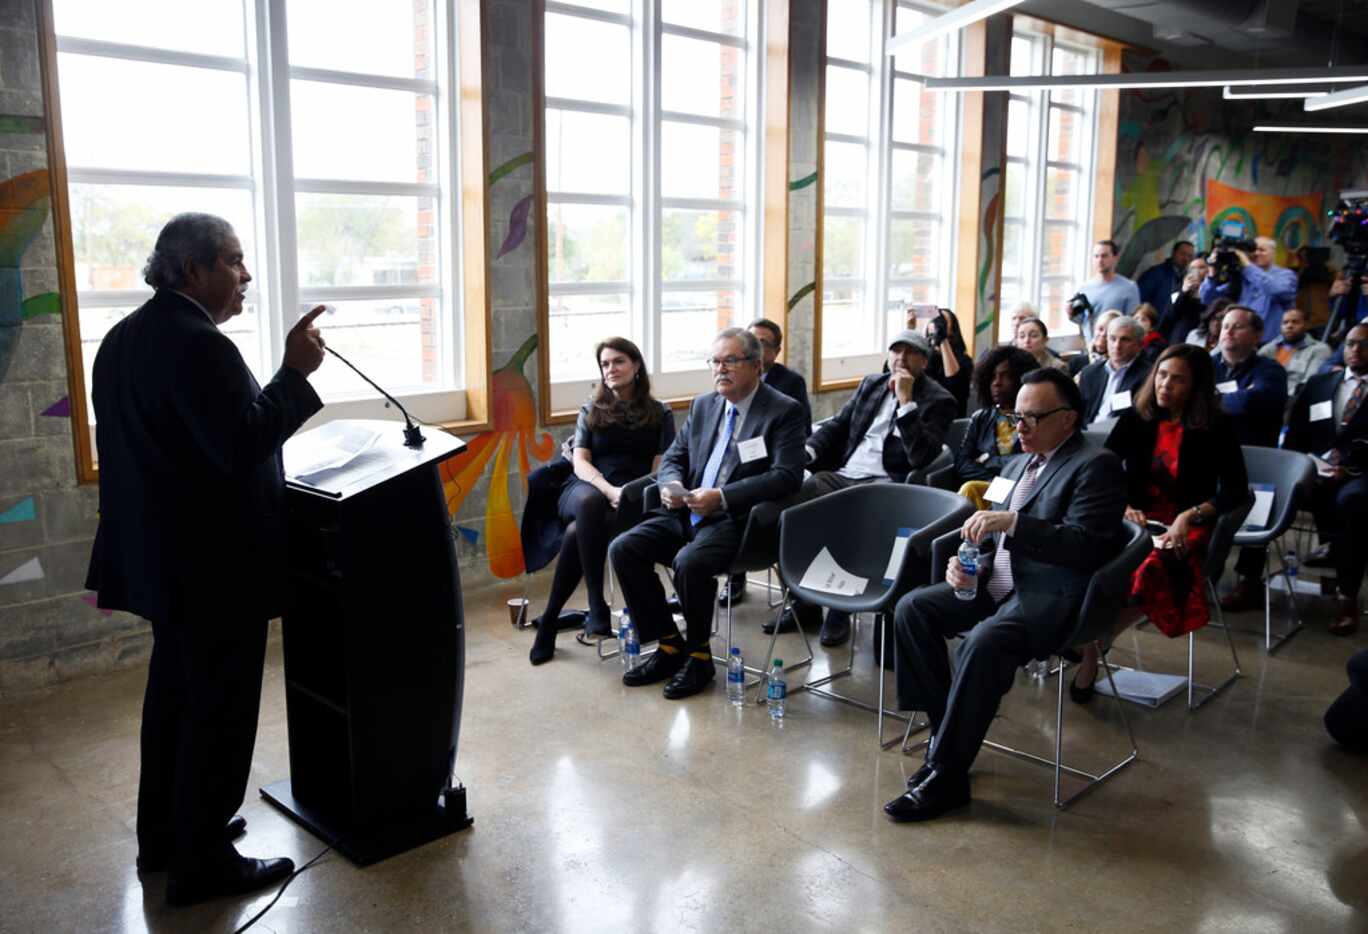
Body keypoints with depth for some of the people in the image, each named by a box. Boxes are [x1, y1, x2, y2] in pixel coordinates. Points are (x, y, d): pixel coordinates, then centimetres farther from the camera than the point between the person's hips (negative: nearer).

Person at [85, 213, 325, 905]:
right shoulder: (198, 343, -22)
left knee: (175, 693, 21)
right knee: (220, 709, 3)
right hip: (215, 564, -10)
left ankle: (163, 835, 36)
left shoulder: (125, 337, 10)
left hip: (161, 555, 10)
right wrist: (295, 372, -22)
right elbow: (242, 447, -28)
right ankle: (201, 864, 15)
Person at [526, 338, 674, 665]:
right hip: (586, 489, 1)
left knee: (577, 533, -35)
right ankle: (595, 604, -37)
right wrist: (609, 490, -16)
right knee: (589, 500, -40)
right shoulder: (591, 411, 19)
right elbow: (580, 462, 5)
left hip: (633, 498, -1)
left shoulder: (659, 414, 15)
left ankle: (550, 618, -23)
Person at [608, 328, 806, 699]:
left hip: (737, 519, -7)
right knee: (623, 549, -11)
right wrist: (671, 484, -6)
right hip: (687, 512, 7)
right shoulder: (704, 405, 16)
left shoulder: (785, 411, -5)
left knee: (690, 562, -33)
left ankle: (698, 655, -7)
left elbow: (787, 476, -16)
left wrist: (722, 497, -24)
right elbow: (673, 457, 20)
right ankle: (669, 646, 1)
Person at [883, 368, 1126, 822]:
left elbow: (1084, 545, -18)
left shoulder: (1096, 465, -7)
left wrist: (1013, 522, -26)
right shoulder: (1019, 464, 19)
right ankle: (947, 730, 0)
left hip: (1053, 595, -9)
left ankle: (947, 775, -22)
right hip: (997, 583, 9)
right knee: (911, 608, -8)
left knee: (984, 643, -34)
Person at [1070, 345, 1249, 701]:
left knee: (1147, 568, -37)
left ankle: (1091, 647, -18)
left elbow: (1237, 490, -1)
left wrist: (1190, 515, -17)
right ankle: (1091, 644, -21)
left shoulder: (1215, 427, 0)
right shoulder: (1136, 418, 7)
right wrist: (1122, 506, -10)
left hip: (1187, 526, -2)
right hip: (1133, 518, 3)